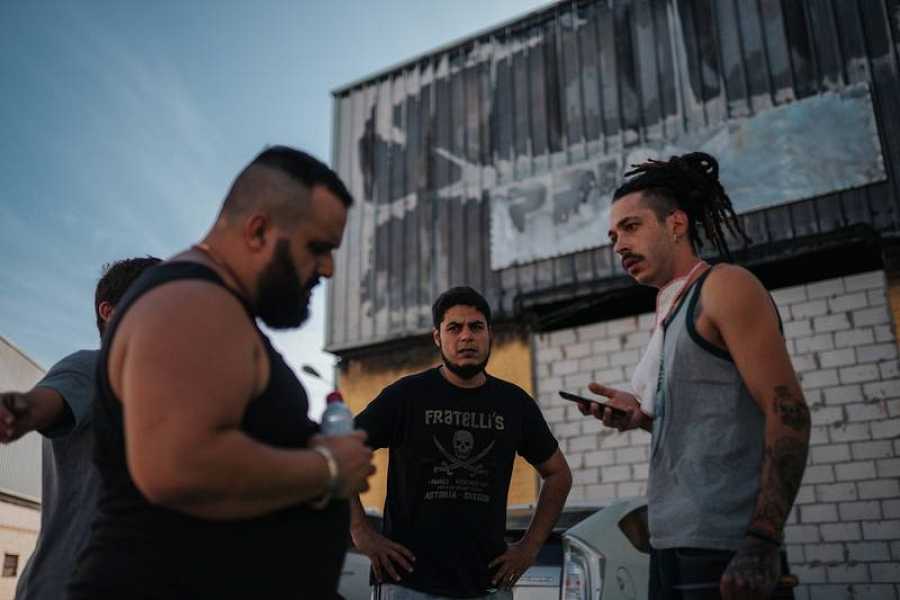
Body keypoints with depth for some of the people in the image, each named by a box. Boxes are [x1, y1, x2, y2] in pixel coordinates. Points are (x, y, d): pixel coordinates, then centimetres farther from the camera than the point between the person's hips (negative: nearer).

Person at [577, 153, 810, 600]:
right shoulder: (667, 315, 17)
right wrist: (641, 416, 4)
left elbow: (788, 413, -14)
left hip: (721, 551, -8)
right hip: (671, 545, 8)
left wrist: (762, 544, -21)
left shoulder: (724, 288, -6)